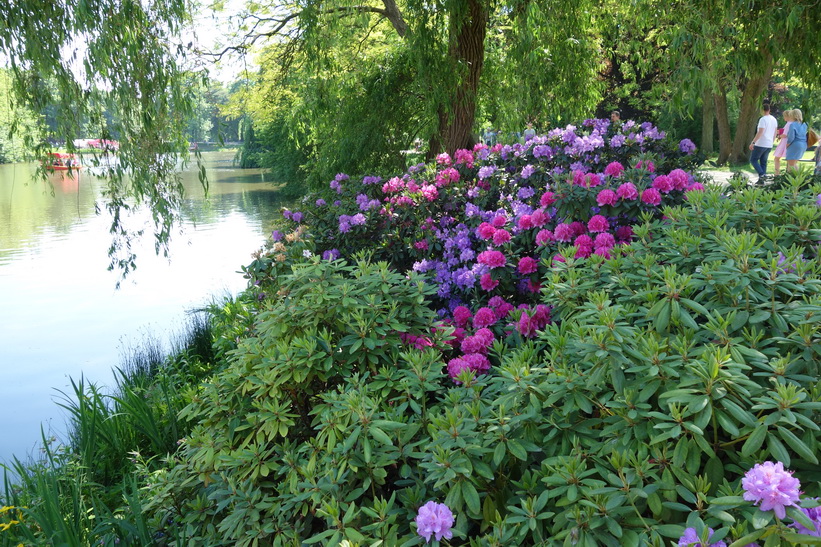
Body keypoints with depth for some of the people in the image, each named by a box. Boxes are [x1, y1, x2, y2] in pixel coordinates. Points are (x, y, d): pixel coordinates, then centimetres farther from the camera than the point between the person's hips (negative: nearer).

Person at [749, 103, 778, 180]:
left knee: (753, 160, 1)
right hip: (769, 145, 8)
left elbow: (760, 133, -21)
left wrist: (753, 142, -20)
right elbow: (775, 133, 16)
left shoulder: (763, 119, -14)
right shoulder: (774, 119, 11)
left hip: (761, 144, -8)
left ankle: (761, 174, -17)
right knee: (763, 162, 12)